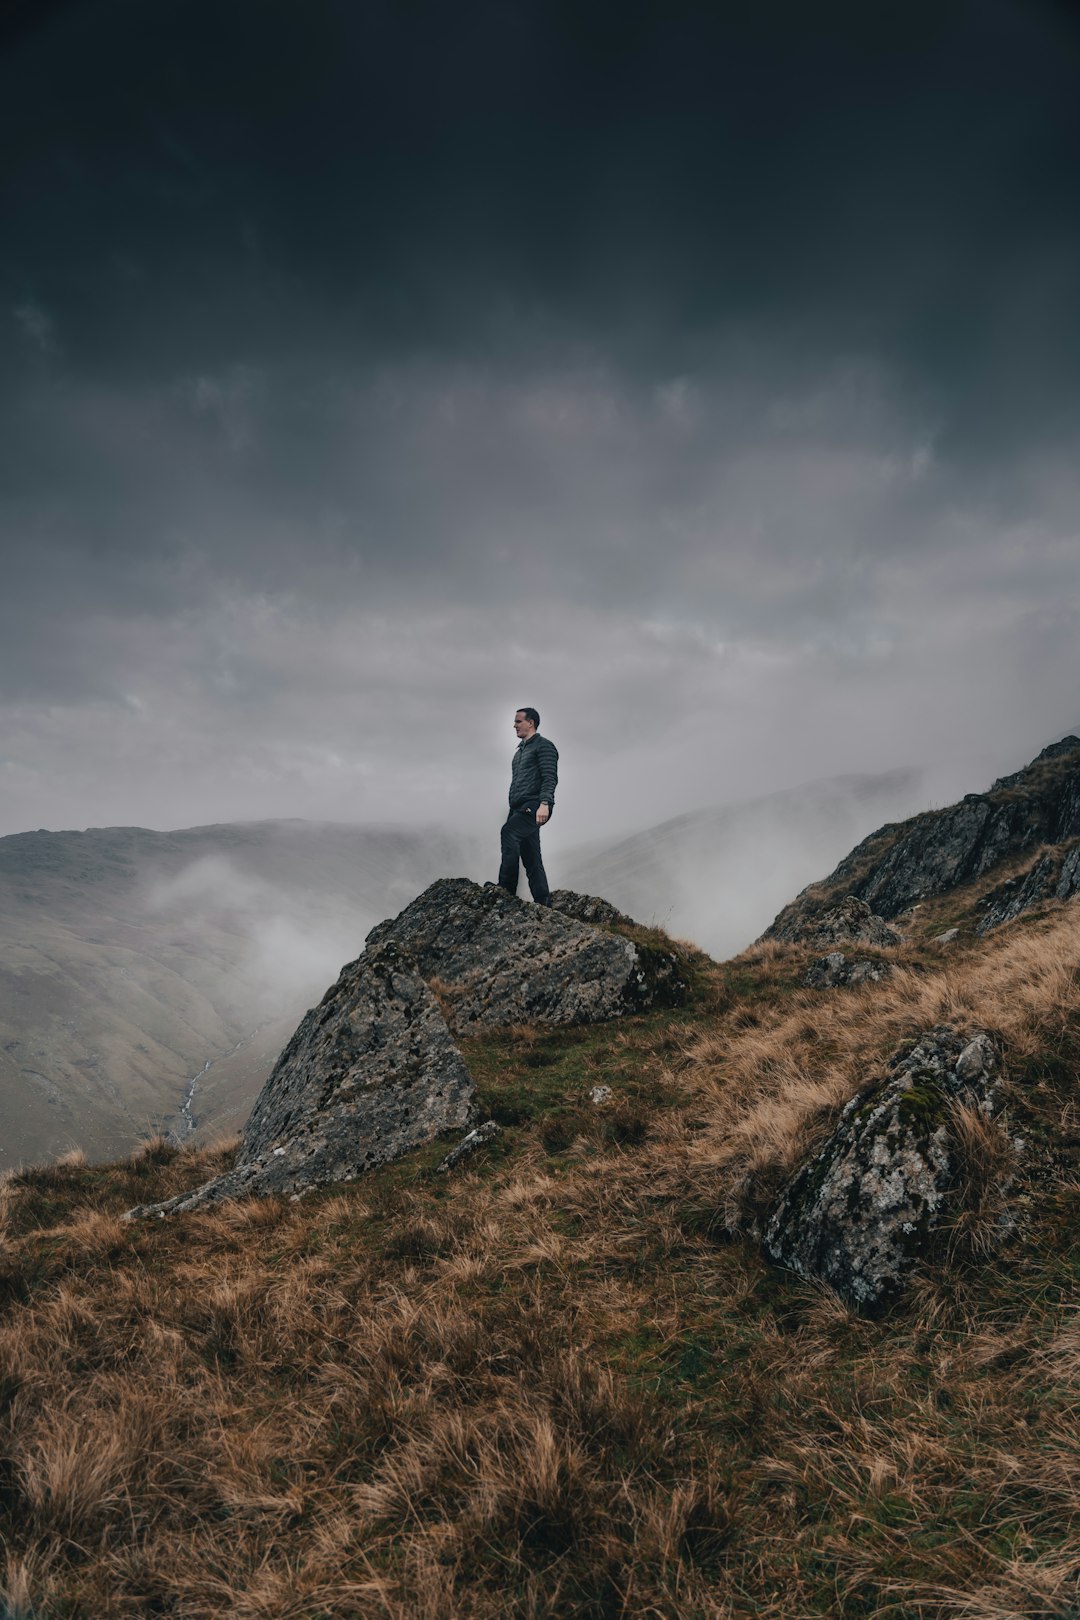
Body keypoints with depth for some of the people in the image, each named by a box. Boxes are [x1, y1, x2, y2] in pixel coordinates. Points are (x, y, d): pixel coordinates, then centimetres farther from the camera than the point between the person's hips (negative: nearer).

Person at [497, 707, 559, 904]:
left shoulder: (543, 745, -1)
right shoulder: (520, 751, 26)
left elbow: (550, 777, -14)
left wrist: (544, 804, -27)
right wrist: (512, 810, 23)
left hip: (534, 806, -10)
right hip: (519, 808, 10)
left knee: (509, 831, -30)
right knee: (531, 859, 5)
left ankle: (506, 890, -33)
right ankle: (544, 903, 6)